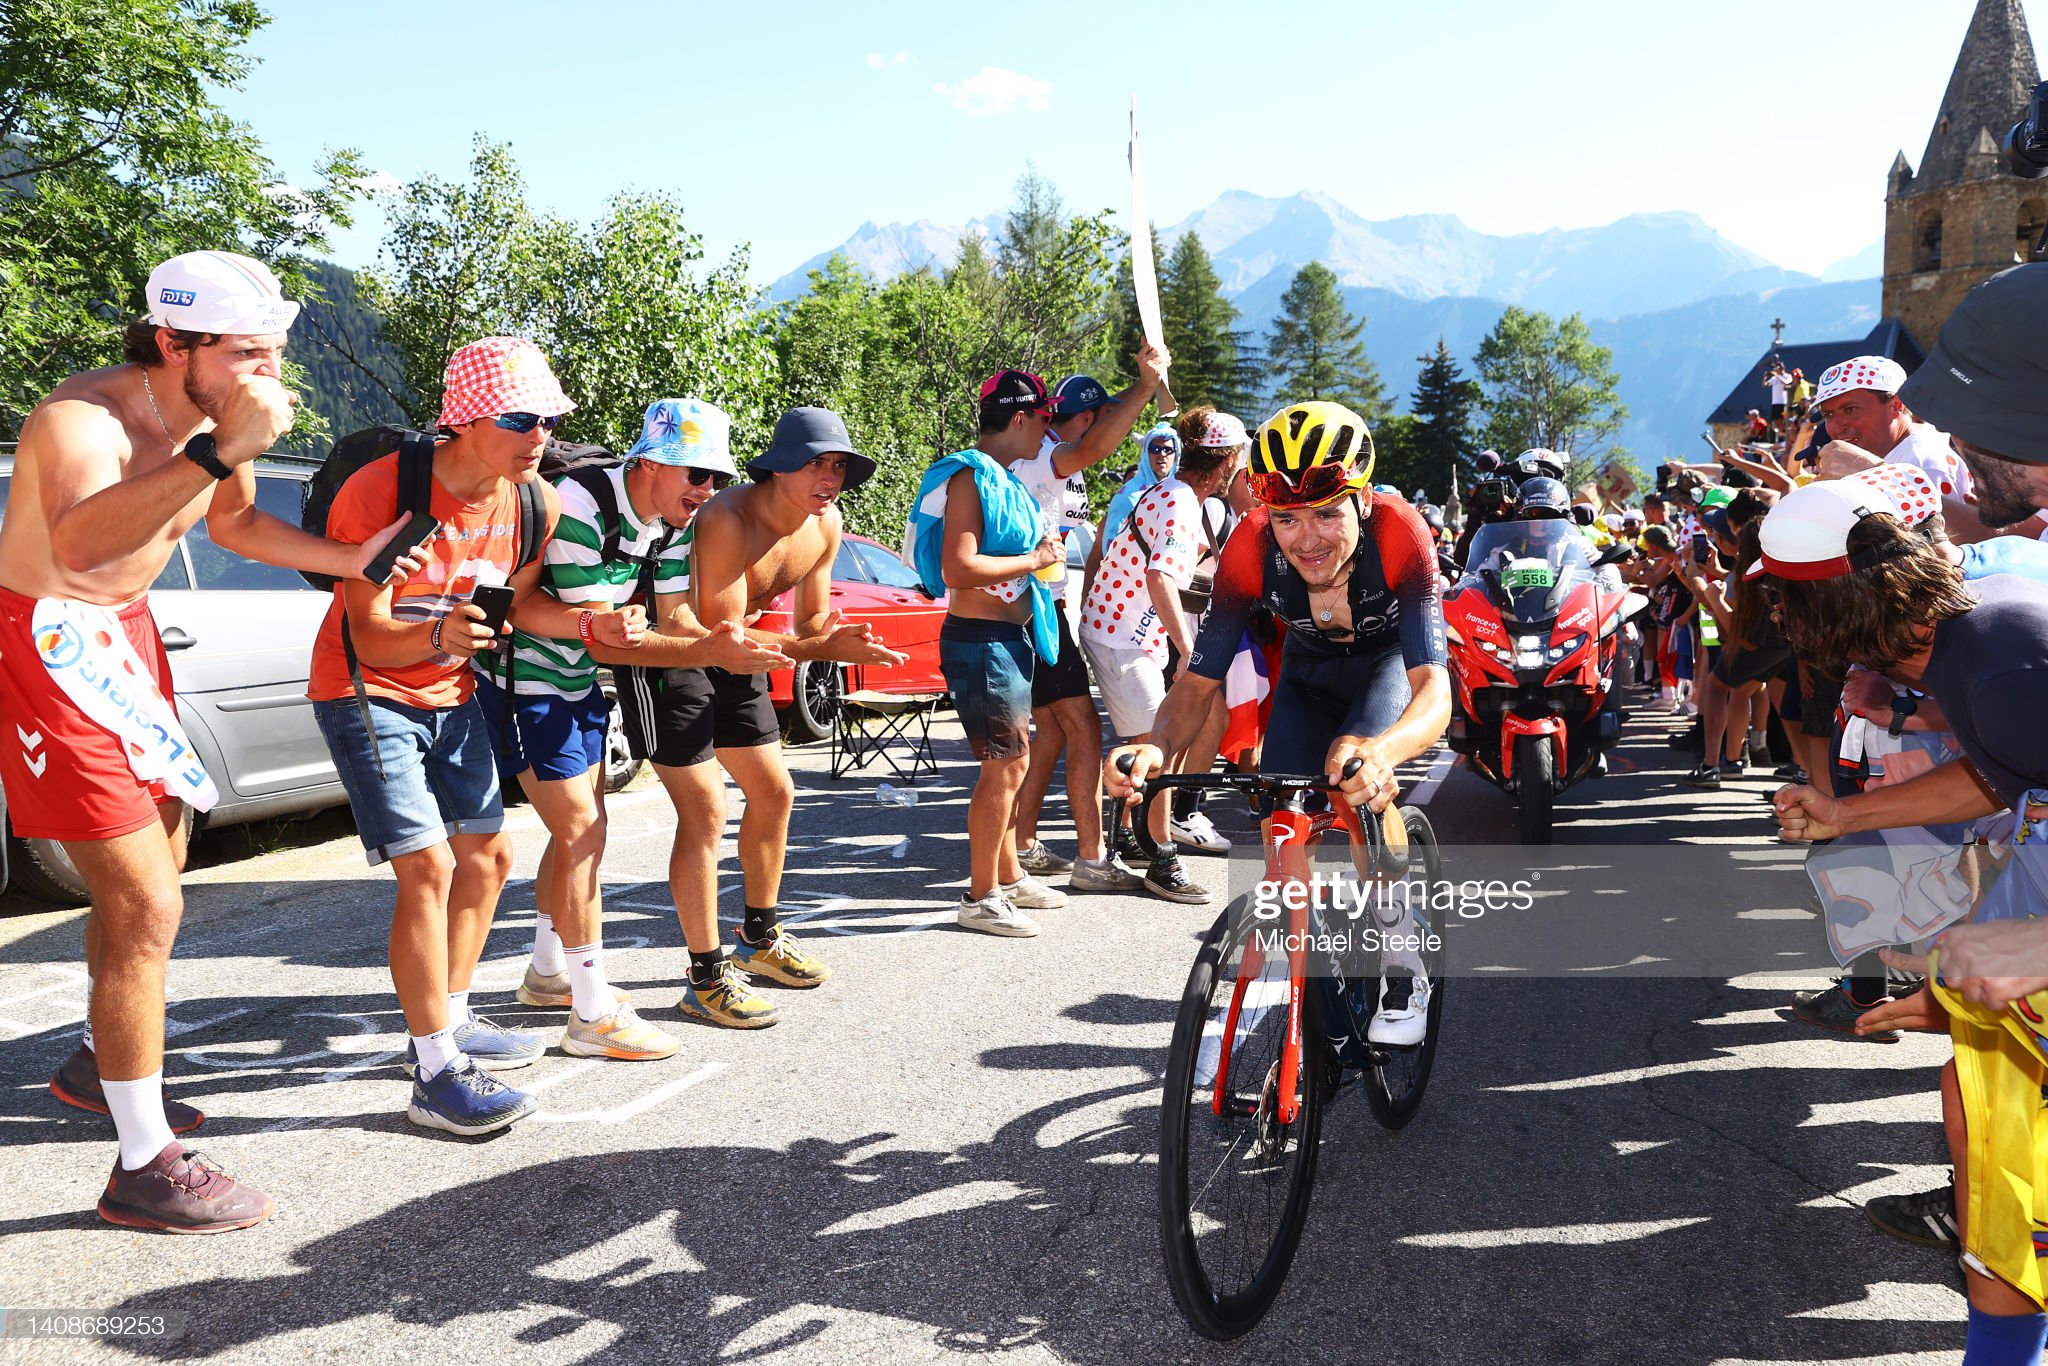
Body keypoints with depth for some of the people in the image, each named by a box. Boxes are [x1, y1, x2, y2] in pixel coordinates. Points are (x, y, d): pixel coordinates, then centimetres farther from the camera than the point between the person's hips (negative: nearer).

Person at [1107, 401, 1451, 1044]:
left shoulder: (1398, 533, -38)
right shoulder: (1252, 546, -31)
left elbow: (1434, 687, -46)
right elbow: (1199, 681, -28)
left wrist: (1381, 748, -68)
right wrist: (1156, 747, -51)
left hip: (1391, 660, -2)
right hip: (1308, 671, 3)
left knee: (1357, 778, -30)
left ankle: (1401, 964, -10)